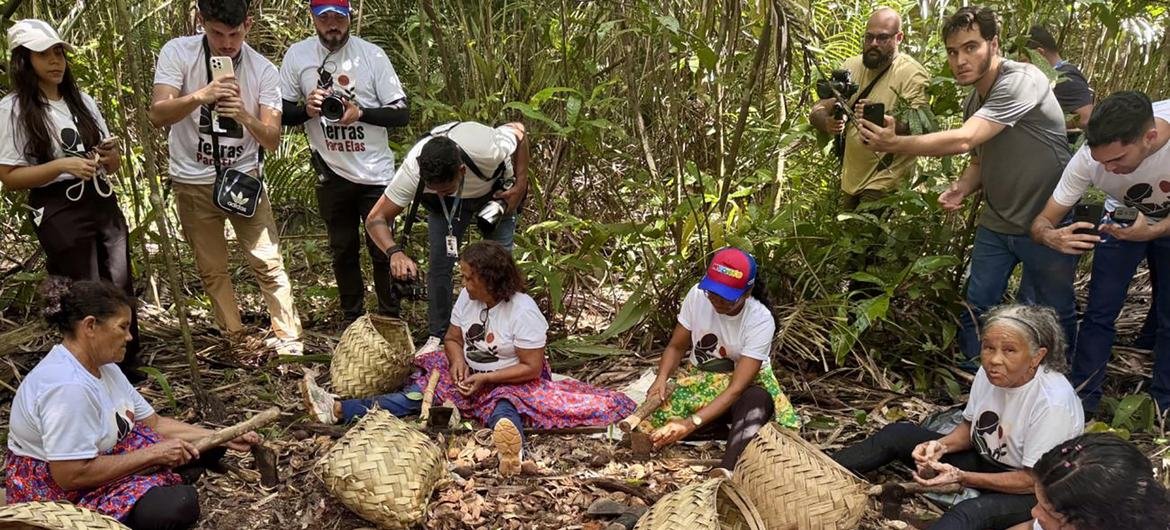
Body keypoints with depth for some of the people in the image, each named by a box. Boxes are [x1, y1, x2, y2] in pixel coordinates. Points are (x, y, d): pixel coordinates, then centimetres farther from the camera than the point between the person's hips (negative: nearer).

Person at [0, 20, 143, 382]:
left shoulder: (82, 101, 11)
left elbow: (111, 165, 17)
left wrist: (111, 155, -7)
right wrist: (63, 165, -20)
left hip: (103, 203, 5)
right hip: (59, 213, -5)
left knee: (121, 286, 5)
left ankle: (126, 365, 17)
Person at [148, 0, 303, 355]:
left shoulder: (263, 70, -8)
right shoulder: (177, 52, -11)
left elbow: (272, 140, -12)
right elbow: (158, 115, -21)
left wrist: (245, 117, -34)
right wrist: (199, 96, -39)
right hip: (193, 183, 0)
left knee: (269, 264, -4)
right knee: (212, 270, 8)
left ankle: (288, 340, 3)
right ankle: (237, 342, 20)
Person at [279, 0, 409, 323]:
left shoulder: (371, 54, -7)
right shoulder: (297, 55, -1)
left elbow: (402, 114, -8)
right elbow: (281, 113, 4)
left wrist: (360, 113, -23)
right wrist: (307, 110, -16)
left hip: (376, 173, -2)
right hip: (331, 174, 2)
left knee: (382, 250, 5)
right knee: (342, 251, 15)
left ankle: (391, 321, 21)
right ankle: (352, 322, 30)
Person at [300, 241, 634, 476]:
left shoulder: (523, 311, -20)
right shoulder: (467, 298, -1)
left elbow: (532, 368, -19)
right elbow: (452, 339, 10)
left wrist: (485, 379, -22)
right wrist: (458, 361, -13)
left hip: (508, 383, -7)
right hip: (469, 376, 7)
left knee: (503, 408, -41)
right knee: (417, 393, -13)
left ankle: (511, 449, -78)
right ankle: (339, 410, -29)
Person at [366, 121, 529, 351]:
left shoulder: (489, 150, -44)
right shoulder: (412, 170, -39)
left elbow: (519, 131, -21)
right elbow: (376, 218, -35)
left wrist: (520, 185, -21)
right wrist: (395, 252, -54)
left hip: (495, 192, -1)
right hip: (446, 204, 1)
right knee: (439, 265, -8)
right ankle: (437, 337, 8)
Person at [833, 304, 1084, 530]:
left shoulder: (1053, 403, -29)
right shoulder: (990, 373, -10)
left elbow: (1035, 480, -22)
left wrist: (961, 477, -28)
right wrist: (941, 445, -14)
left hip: (1035, 494, -8)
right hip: (986, 461, 8)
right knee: (897, 434, -3)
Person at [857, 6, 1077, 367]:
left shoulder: (1021, 81, -22)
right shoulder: (973, 102, 6)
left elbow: (963, 141, -32)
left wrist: (895, 144, -29)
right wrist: (961, 189, -4)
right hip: (996, 224, 7)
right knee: (975, 308, 9)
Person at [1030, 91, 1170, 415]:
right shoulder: (1088, 158, -34)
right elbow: (1042, 222, -27)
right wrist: (1052, 236, -50)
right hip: (1123, 219, 1)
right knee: (1099, 313, -3)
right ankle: (1082, 402, 9)